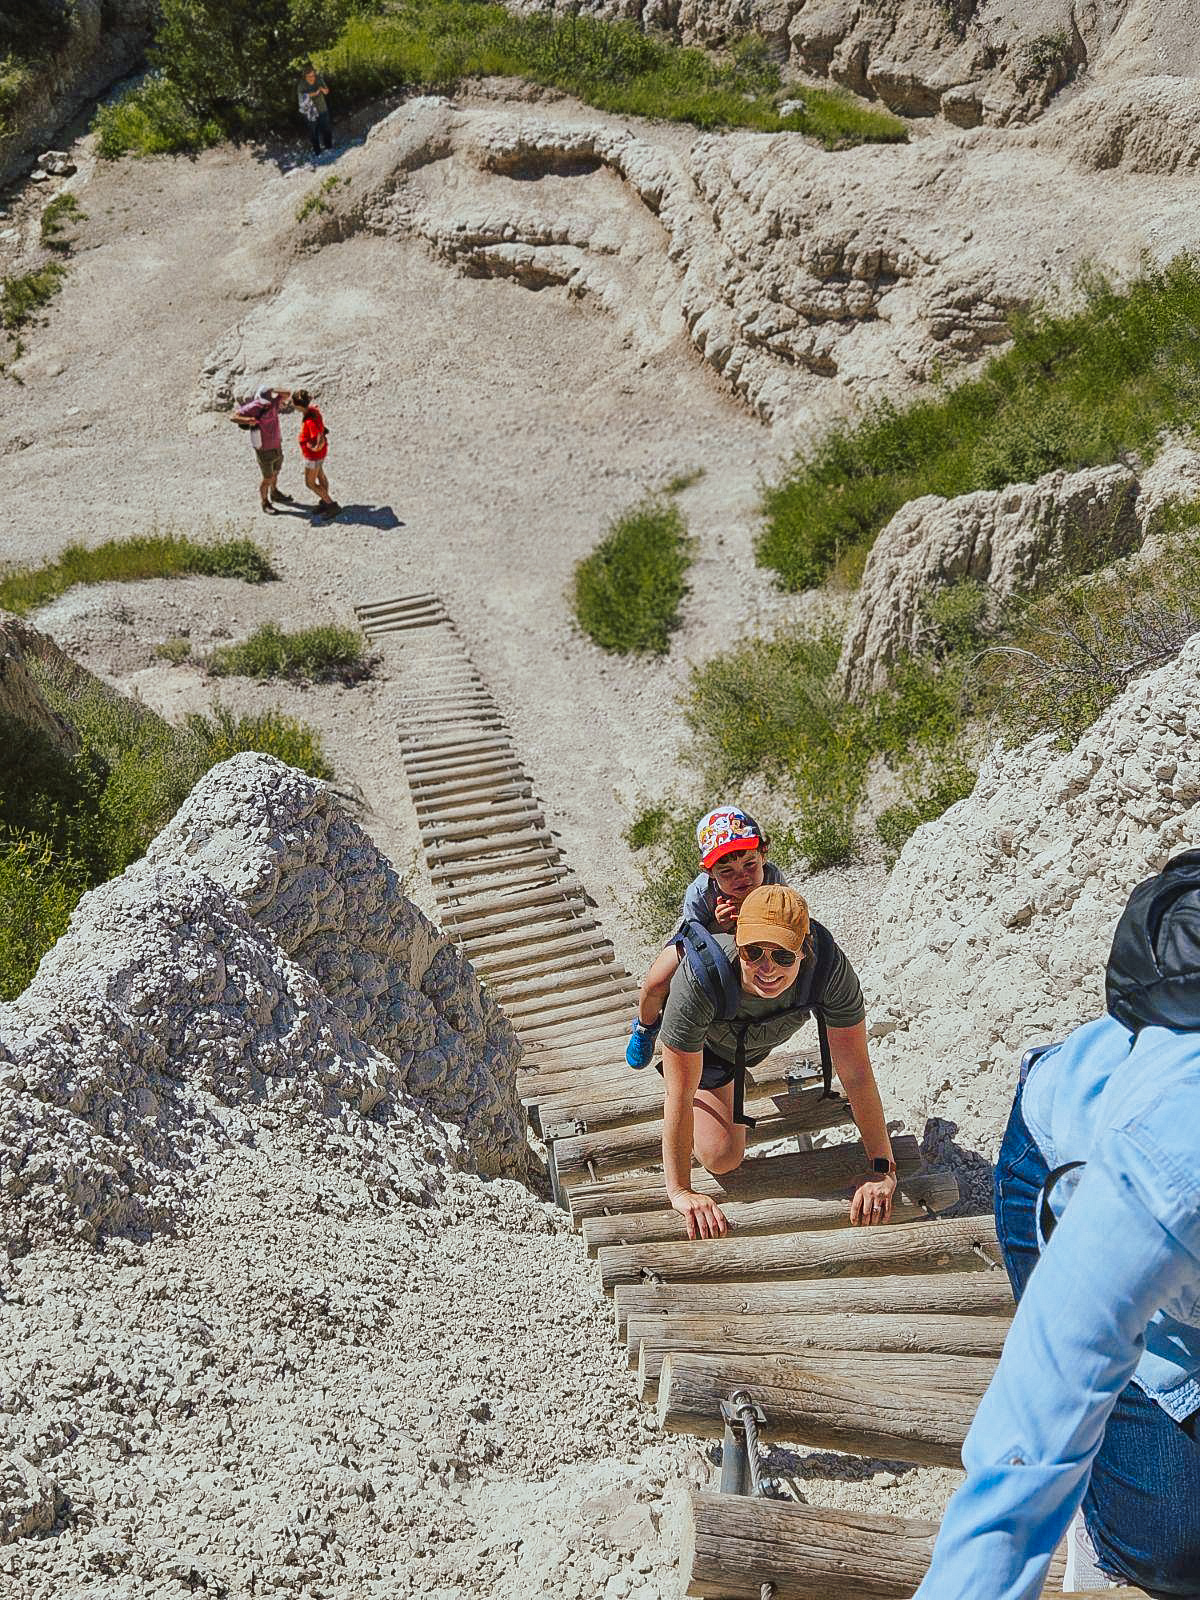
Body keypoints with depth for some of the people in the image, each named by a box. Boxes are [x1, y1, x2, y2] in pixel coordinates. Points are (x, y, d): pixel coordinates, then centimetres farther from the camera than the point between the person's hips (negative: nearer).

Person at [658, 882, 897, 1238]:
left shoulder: (830, 968, -42)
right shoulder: (699, 979, -47)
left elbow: (857, 1075, -32)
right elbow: (679, 1095, -38)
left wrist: (883, 1168, -31)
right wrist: (679, 1192, -35)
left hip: (766, 1041, 3)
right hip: (708, 1045, -2)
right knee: (722, 1158, -6)